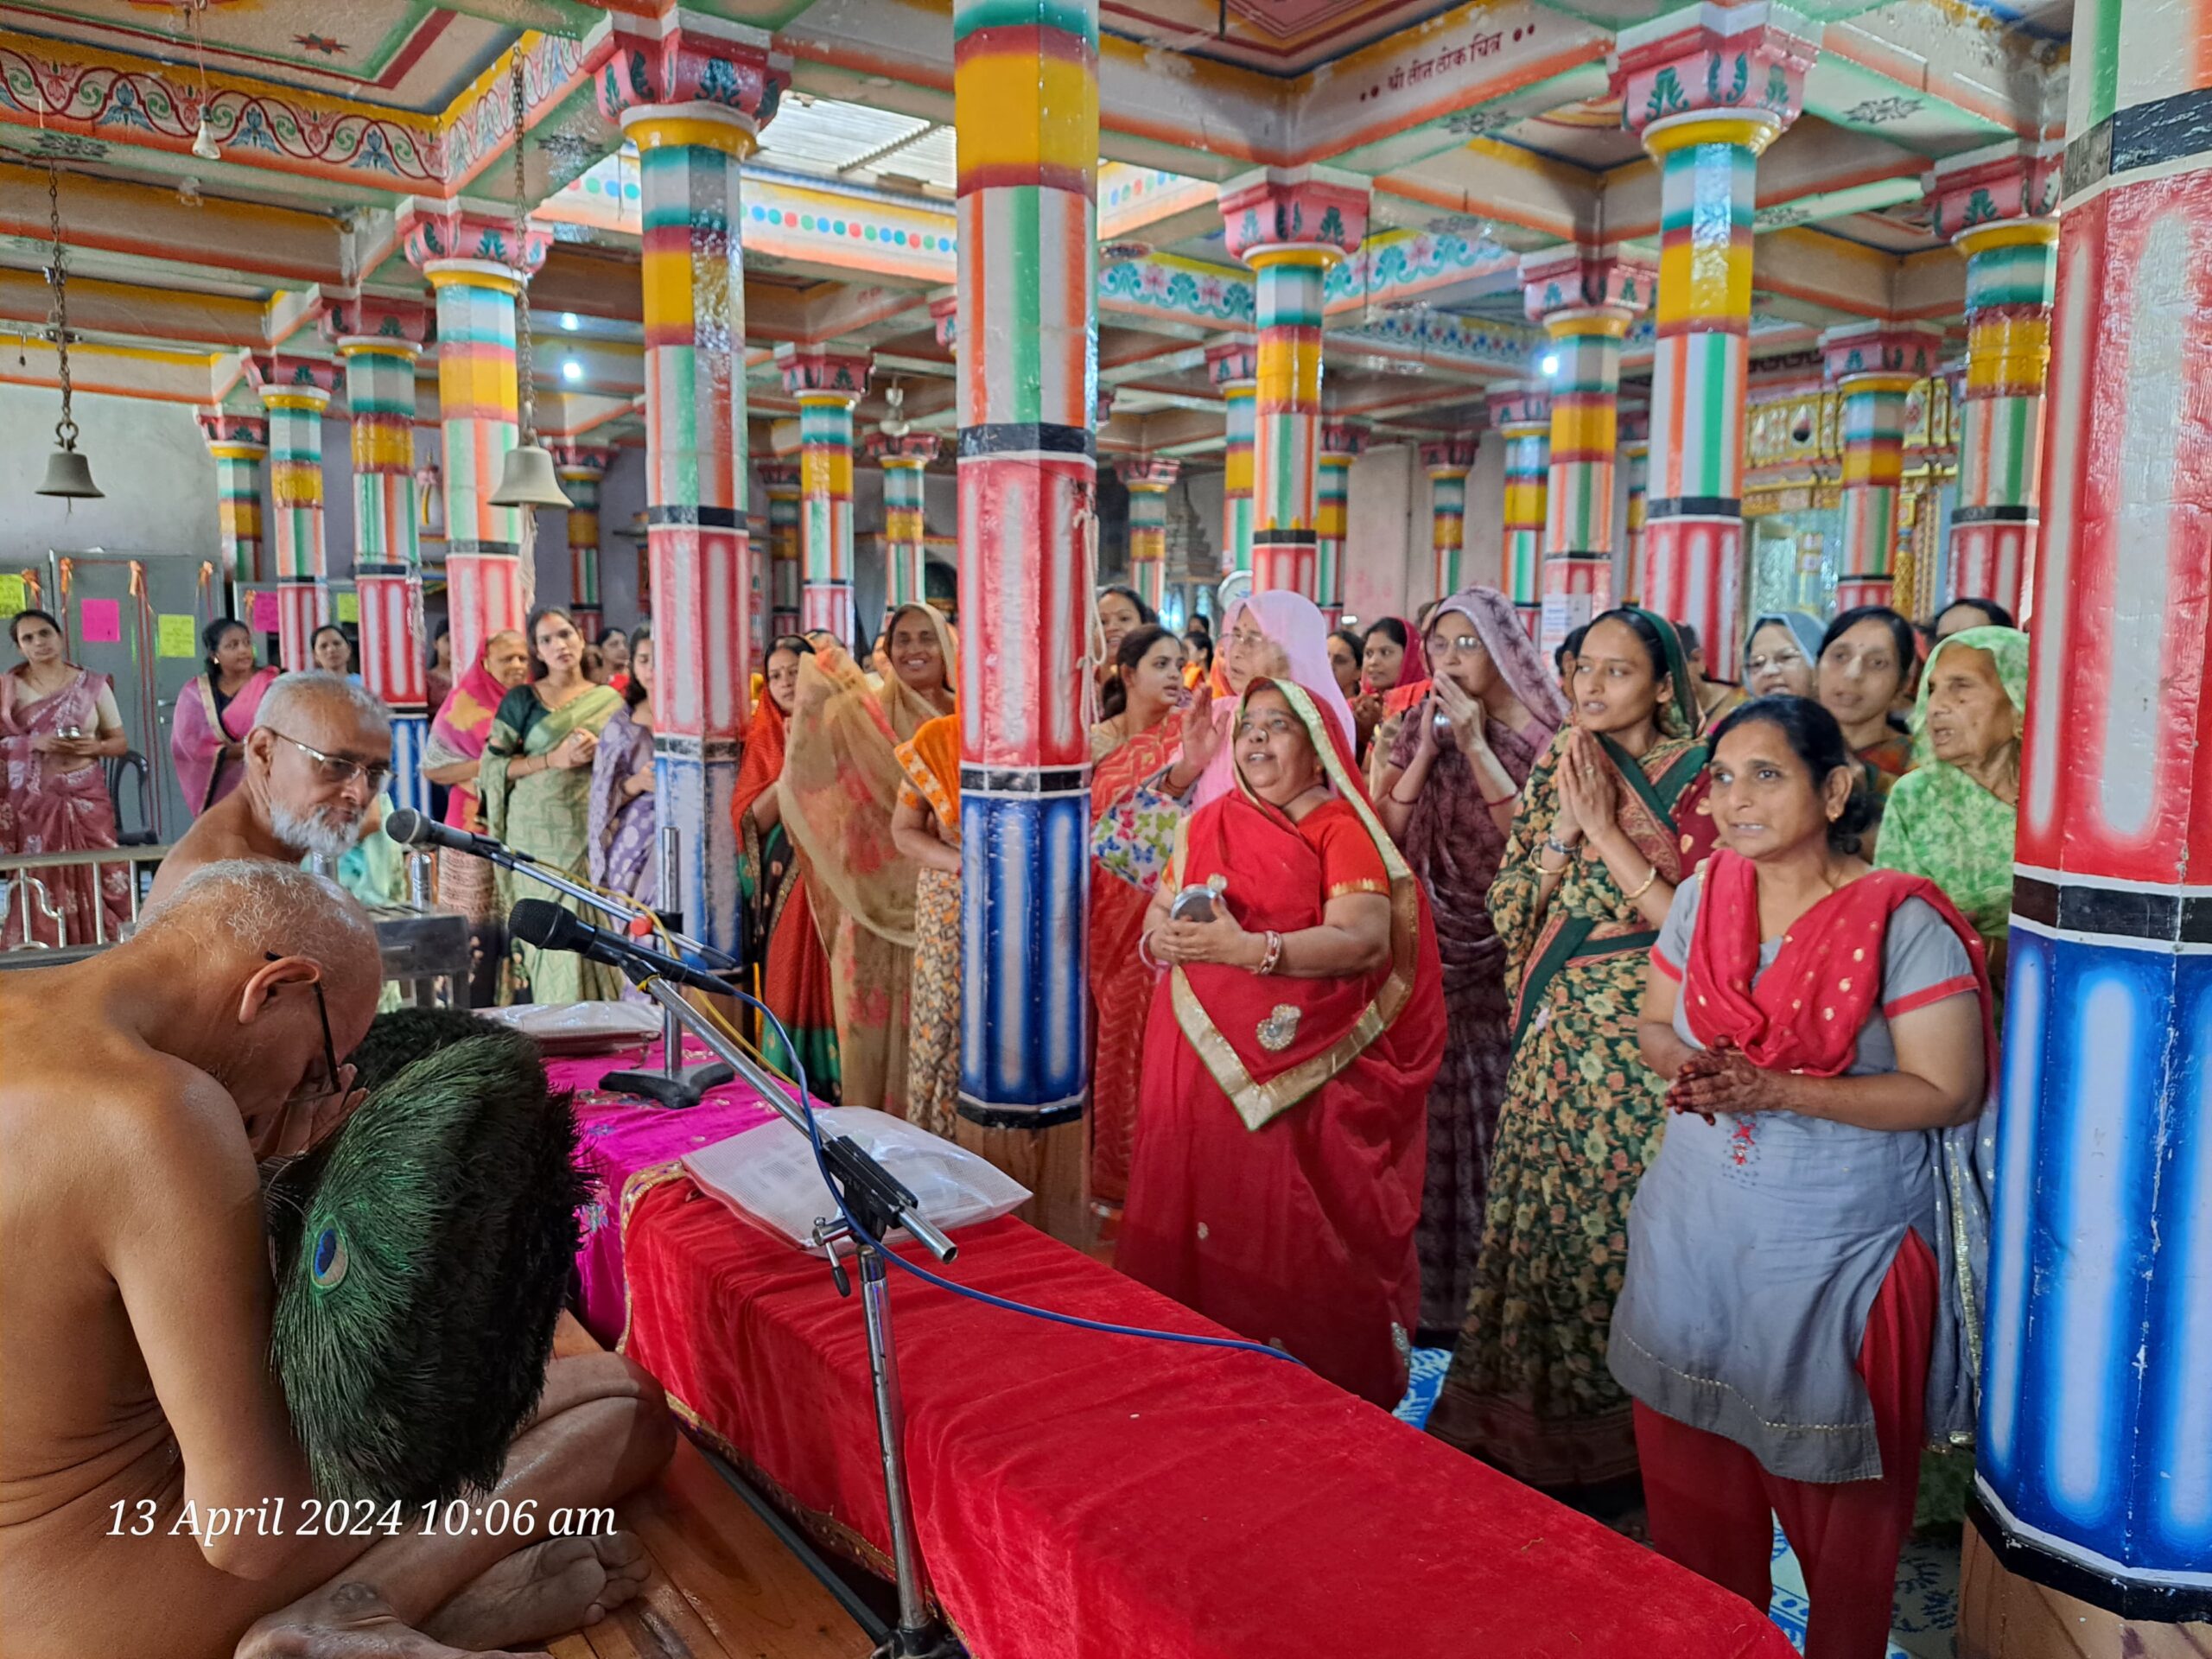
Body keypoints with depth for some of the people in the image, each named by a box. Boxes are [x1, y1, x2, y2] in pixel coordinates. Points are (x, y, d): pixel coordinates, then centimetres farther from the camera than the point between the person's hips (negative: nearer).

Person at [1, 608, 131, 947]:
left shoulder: (93, 685, 7)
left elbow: (120, 741, 10)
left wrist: (95, 746, -10)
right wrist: (35, 743, -15)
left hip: (85, 797, 1)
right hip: (31, 800, -1)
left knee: (92, 878, -4)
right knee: (39, 882, -4)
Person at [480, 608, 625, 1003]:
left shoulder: (609, 700, 12)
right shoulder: (521, 700, 6)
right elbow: (491, 766, -1)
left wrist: (601, 751, -8)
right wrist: (552, 759, -12)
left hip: (592, 835, 2)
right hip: (538, 835, -1)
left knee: (595, 928, -4)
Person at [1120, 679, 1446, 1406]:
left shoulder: (1342, 829, -1)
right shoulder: (1209, 823, 15)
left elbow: (1365, 939, -14)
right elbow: (1156, 922, 12)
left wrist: (1250, 948, -24)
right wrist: (1163, 938, -12)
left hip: (1296, 1069, -4)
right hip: (1201, 1060, 4)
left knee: (1286, 1238, -4)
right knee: (1199, 1219, 6)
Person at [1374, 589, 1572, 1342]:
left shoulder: (1542, 735, -2)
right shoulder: (1418, 730, 8)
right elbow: (1386, 828, 0)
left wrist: (1474, 746, -15)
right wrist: (1427, 750, -9)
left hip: (1502, 956, -3)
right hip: (1430, 952, 3)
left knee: (1492, 1120, 1)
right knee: (1431, 1118, 5)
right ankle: (1427, 1293, 19)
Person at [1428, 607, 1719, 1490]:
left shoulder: (1696, 779, -5)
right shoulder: (1556, 770, 7)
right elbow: (1508, 908, 3)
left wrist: (1605, 828, -15)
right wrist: (1566, 829, -9)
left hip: (1647, 1038, -4)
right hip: (1555, 1035, 4)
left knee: (1628, 1221, 2)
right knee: (1542, 1217, 9)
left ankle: (1621, 1435, 22)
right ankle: (1534, 1426, 27)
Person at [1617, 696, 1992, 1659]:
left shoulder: (1901, 921, -15)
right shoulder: (1701, 897, 1)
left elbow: (1947, 1091, -16)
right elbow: (1654, 1025, 11)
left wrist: (1777, 1090, -24)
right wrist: (1685, 1064, -12)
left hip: (1839, 1251, -4)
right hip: (1695, 1239, 5)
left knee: (1834, 1488, 12)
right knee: (1693, 1477, 16)